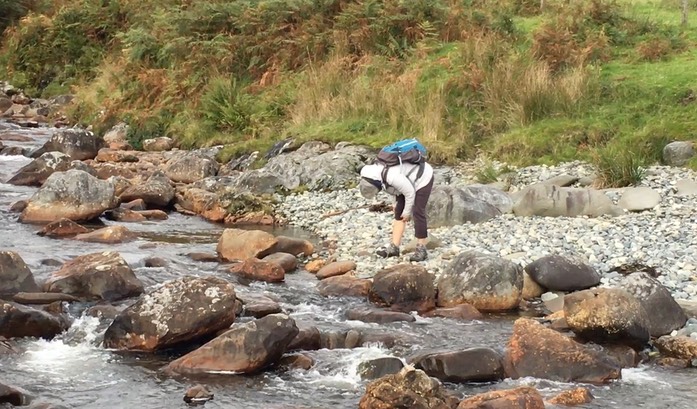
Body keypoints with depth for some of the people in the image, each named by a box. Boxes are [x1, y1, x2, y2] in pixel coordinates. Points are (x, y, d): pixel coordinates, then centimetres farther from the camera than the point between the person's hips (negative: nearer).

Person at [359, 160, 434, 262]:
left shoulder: (392, 177, -38)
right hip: (408, 181, 9)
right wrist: (398, 203, 9)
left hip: (422, 179, -9)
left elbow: (410, 192, -26)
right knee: (399, 212, 2)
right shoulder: (375, 173, -11)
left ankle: (421, 250, -6)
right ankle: (394, 247, 1)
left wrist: (407, 212, -14)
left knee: (418, 213, -13)